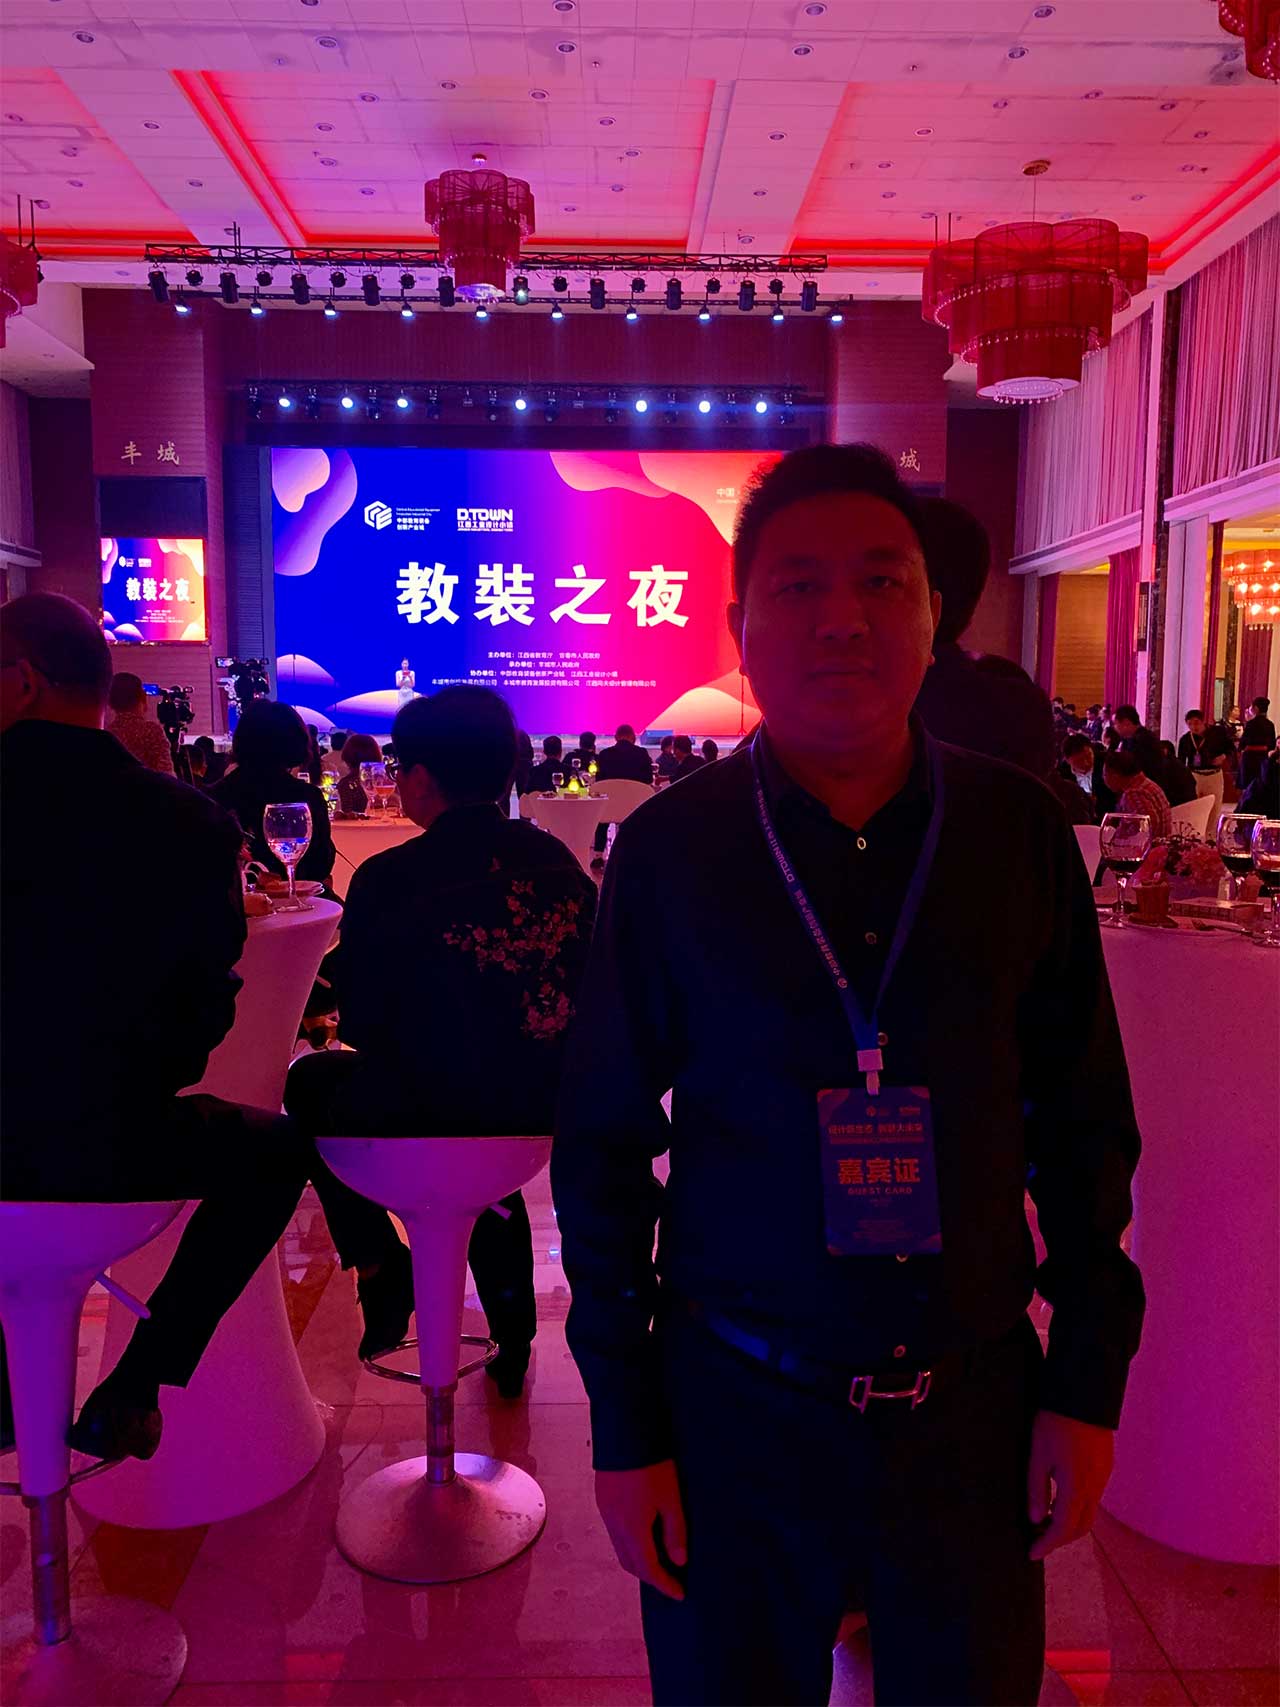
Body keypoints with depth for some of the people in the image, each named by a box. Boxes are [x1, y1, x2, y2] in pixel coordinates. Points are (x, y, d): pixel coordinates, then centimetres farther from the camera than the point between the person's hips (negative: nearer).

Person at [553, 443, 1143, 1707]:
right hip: (735, 1405, -1)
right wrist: (624, 1426, -4)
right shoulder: (666, 852, -10)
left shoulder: (1019, 834, -5)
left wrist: (1089, 1383, 2)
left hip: (974, 1405, 2)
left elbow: (1084, 1127, 2)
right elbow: (604, 1150, -5)